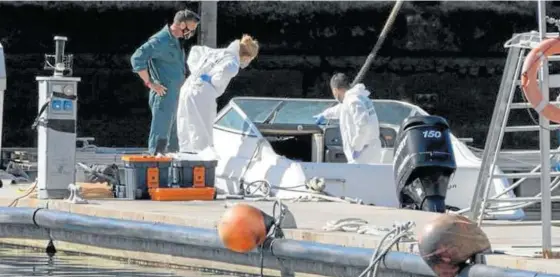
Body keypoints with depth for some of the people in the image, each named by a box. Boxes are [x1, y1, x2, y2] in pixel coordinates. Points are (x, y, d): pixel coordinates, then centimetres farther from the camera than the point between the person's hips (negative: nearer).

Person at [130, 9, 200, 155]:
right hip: (163, 96, -10)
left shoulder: (175, 41, 16)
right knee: (160, 137, -10)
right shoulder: (161, 40, -15)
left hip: (174, 98, 10)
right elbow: (137, 58, -23)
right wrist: (150, 83, -20)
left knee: (173, 141, 12)